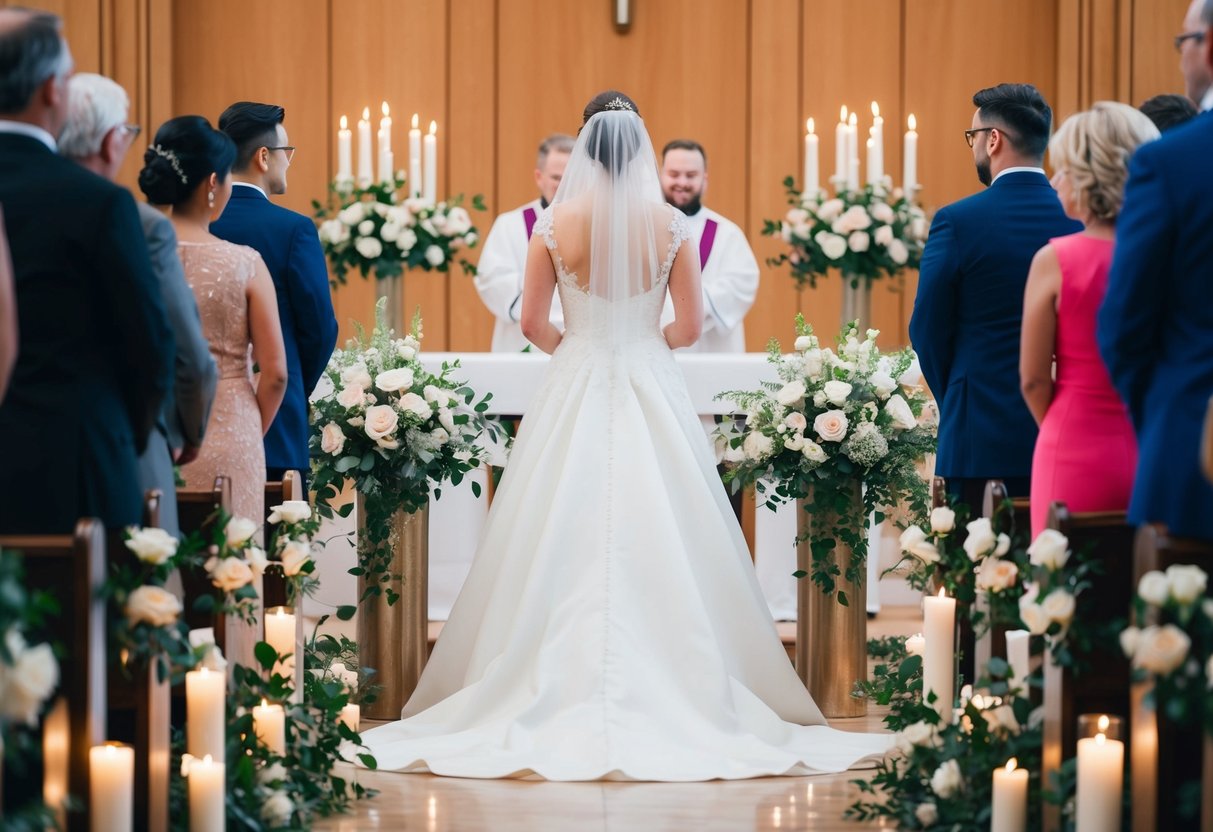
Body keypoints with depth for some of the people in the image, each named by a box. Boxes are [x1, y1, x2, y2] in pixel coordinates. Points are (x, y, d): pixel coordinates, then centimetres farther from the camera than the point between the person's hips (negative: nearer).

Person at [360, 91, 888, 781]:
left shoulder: (555, 224, -5)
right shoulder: (672, 225, -5)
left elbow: (533, 322, -1)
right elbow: (689, 327, -2)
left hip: (575, 389, 0)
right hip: (652, 392, 0)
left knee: (567, 544, 4)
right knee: (658, 543, 3)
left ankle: (564, 693, 3)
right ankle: (675, 692, 1)